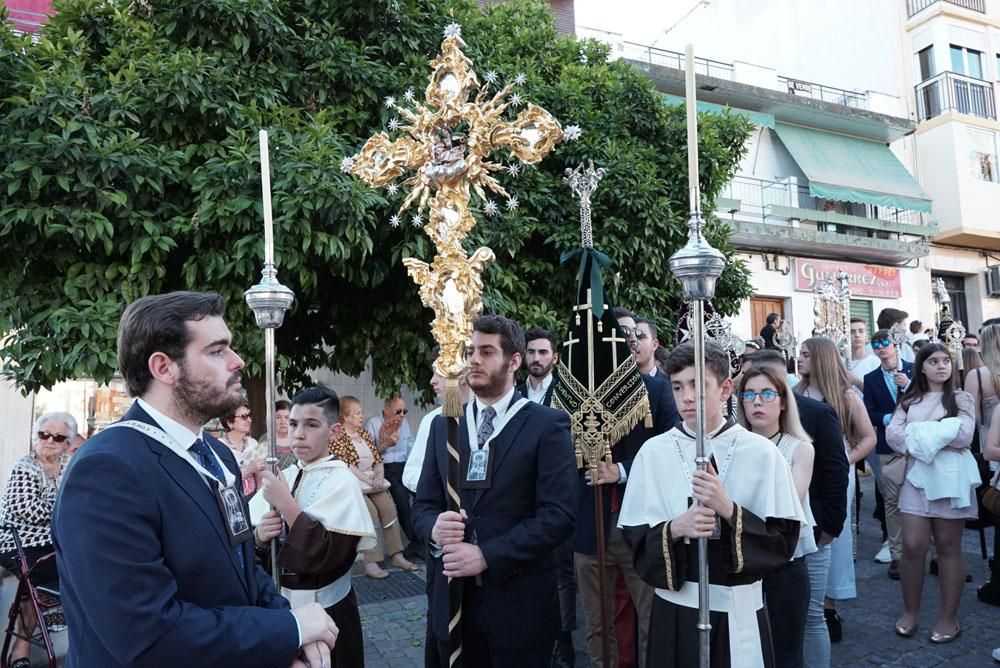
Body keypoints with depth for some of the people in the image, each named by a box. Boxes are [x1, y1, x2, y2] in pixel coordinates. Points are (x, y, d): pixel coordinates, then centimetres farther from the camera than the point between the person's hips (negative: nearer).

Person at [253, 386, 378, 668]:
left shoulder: (340, 481, -15)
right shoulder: (284, 475, 1)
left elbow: (327, 553, -24)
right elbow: (255, 539, 6)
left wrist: (283, 501, -23)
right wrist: (259, 534, -17)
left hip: (326, 610, -5)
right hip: (284, 602, 5)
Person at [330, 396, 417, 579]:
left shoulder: (364, 433, 16)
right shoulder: (337, 437, -6)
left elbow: (378, 459, 13)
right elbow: (346, 466, -14)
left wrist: (379, 477, -7)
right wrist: (368, 480, -19)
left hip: (372, 480, 6)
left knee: (388, 507, -15)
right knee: (370, 510, -27)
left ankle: (397, 555, -10)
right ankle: (370, 564, -26)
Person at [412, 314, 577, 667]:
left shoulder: (547, 425, -8)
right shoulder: (443, 425, 8)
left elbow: (558, 515, -14)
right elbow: (423, 503, 9)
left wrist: (486, 555, -19)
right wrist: (434, 527, -13)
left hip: (519, 602, -4)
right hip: (453, 598, 4)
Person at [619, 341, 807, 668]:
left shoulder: (761, 452, -7)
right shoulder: (653, 452, -5)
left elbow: (784, 540, -6)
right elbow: (635, 538, -2)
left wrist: (729, 511, -20)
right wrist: (675, 529, -20)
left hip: (739, 609, -1)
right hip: (675, 607, 1)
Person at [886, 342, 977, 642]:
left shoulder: (961, 398, 4)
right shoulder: (909, 401, 11)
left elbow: (963, 435, -12)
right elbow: (892, 434, -3)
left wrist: (919, 433, -9)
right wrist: (938, 437, -13)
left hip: (950, 479, -2)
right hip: (917, 477, 2)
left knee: (948, 548, 6)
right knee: (912, 546, -2)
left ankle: (948, 617, 17)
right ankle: (910, 611, 15)